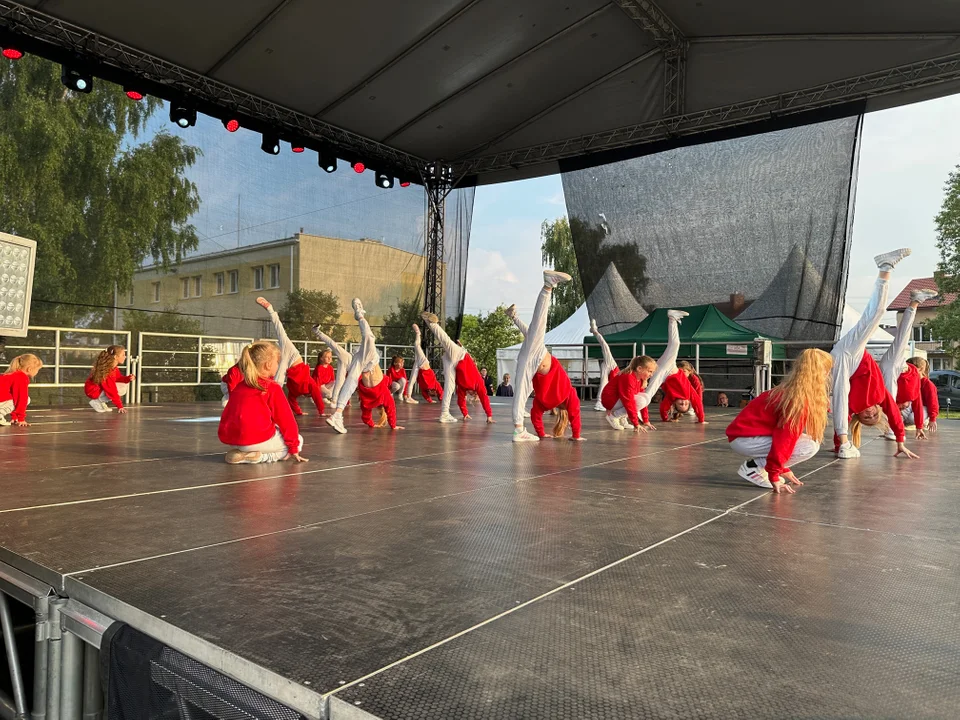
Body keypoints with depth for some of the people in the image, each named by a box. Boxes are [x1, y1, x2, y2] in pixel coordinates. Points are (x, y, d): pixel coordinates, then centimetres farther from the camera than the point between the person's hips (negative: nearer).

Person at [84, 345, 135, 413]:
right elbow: (112, 391, -28)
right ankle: (97, 402, -10)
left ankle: (101, 402, 7)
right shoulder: (107, 370, -30)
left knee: (125, 385, 8)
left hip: (101, 389, 10)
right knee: (121, 389, -21)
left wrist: (128, 378, -12)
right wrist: (119, 406, -25)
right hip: (94, 390, -10)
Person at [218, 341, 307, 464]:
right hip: (257, 440, -8)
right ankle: (260, 456, -8)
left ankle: (240, 452, 8)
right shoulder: (273, 388, -4)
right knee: (298, 440, 13)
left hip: (231, 440, 8)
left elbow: (226, 416, 24)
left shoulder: (238, 387, 16)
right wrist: (293, 448, 5)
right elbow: (286, 419, -2)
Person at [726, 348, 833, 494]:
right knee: (809, 447, -15)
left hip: (750, 432, 10)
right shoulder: (799, 400, -19)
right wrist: (774, 475, -18)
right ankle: (754, 467, -8)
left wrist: (783, 468, 21)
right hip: (743, 438, -10)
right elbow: (783, 440, -21)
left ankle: (761, 464, 10)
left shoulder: (791, 391, 10)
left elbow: (786, 435, 19)